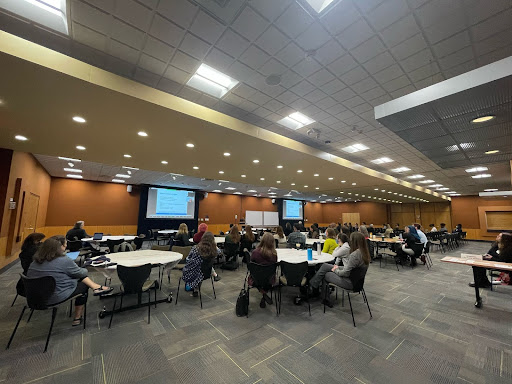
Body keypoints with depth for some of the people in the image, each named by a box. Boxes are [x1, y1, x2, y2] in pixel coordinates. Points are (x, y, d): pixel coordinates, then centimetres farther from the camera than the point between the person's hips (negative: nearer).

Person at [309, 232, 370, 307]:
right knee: (325, 265, 8)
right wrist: (338, 267, 5)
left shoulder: (355, 255, -29)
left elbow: (346, 273, -25)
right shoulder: (364, 252, 0)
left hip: (350, 282, -9)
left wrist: (336, 270, -6)